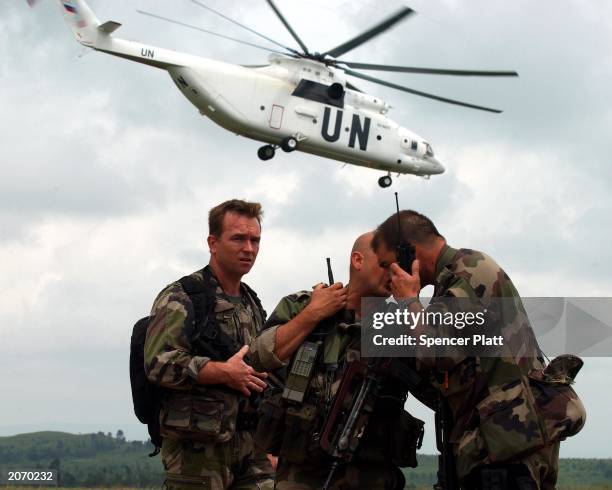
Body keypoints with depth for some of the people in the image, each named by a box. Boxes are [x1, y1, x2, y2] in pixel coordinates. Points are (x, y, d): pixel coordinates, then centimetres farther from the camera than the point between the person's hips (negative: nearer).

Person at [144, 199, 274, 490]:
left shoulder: (253, 305, 18)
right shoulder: (181, 299, -5)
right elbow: (158, 363, -18)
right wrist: (225, 372, -17)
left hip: (251, 447, 7)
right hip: (197, 450, -7)